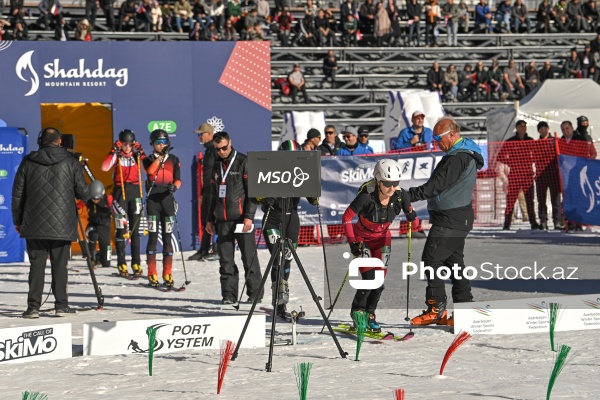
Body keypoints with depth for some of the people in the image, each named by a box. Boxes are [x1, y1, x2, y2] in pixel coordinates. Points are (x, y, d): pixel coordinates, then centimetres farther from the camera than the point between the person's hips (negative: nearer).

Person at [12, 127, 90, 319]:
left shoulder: (28, 162, 2)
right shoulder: (71, 163, -1)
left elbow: (17, 194, 6)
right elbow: (82, 192, 2)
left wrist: (17, 220, 15)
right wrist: (87, 196, 26)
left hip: (34, 225, 1)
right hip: (62, 226, -1)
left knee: (36, 265, 3)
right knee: (60, 265, 5)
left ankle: (33, 307, -1)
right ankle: (61, 305, 5)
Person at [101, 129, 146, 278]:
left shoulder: (137, 155, 8)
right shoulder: (117, 155, 2)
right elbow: (104, 168, -17)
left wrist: (141, 153, -13)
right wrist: (114, 152, -19)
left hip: (135, 191, 2)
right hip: (120, 192, -2)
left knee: (135, 229, 4)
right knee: (121, 229, -3)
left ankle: (136, 263, 7)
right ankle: (121, 263, 2)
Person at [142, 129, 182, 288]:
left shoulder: (173, 160, 11)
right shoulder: (149, 160, 6)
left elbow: (178, 179, 7)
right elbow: (150, 171, -15)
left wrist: (174, 187, -15)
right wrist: (161, 156, -20)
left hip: (167, 199, 1)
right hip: (153, 199, -1)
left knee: (167, 238, 2)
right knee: (153, 237, -4)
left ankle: (168, 275, 6)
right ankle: (152, 276, -2)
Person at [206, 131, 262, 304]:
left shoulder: (243, 162, -2)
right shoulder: (217, 165, 17)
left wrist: (249, 216, -14)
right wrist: (210, 219, 20)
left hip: (241, 217, -5)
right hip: (222, 219, 5)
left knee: (249, 256, -3)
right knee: (225, 259, 3)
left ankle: (255, 292, 2)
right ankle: (229, 294, 7)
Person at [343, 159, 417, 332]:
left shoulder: (400, 195, -21)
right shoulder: (367, 196, -31)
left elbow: (409, 212, -3)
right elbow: (347, 218, -21)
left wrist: (411, 216, -24)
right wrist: (352, 243, -24)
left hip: (383, 238, 4)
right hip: (362, 238, -4)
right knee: (369, 278, -14)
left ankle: (369, 314, 18)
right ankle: (357, 311, 12)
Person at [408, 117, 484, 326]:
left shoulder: (458, 158, -19)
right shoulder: (466, 155, 15)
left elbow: (438, 184, -25)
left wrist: (410, 195, -26)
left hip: (450, 220, -11)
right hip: (459, 218, 11)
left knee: (432, 259, -7)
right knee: (455, 262, 12)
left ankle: (436, 309, -6)